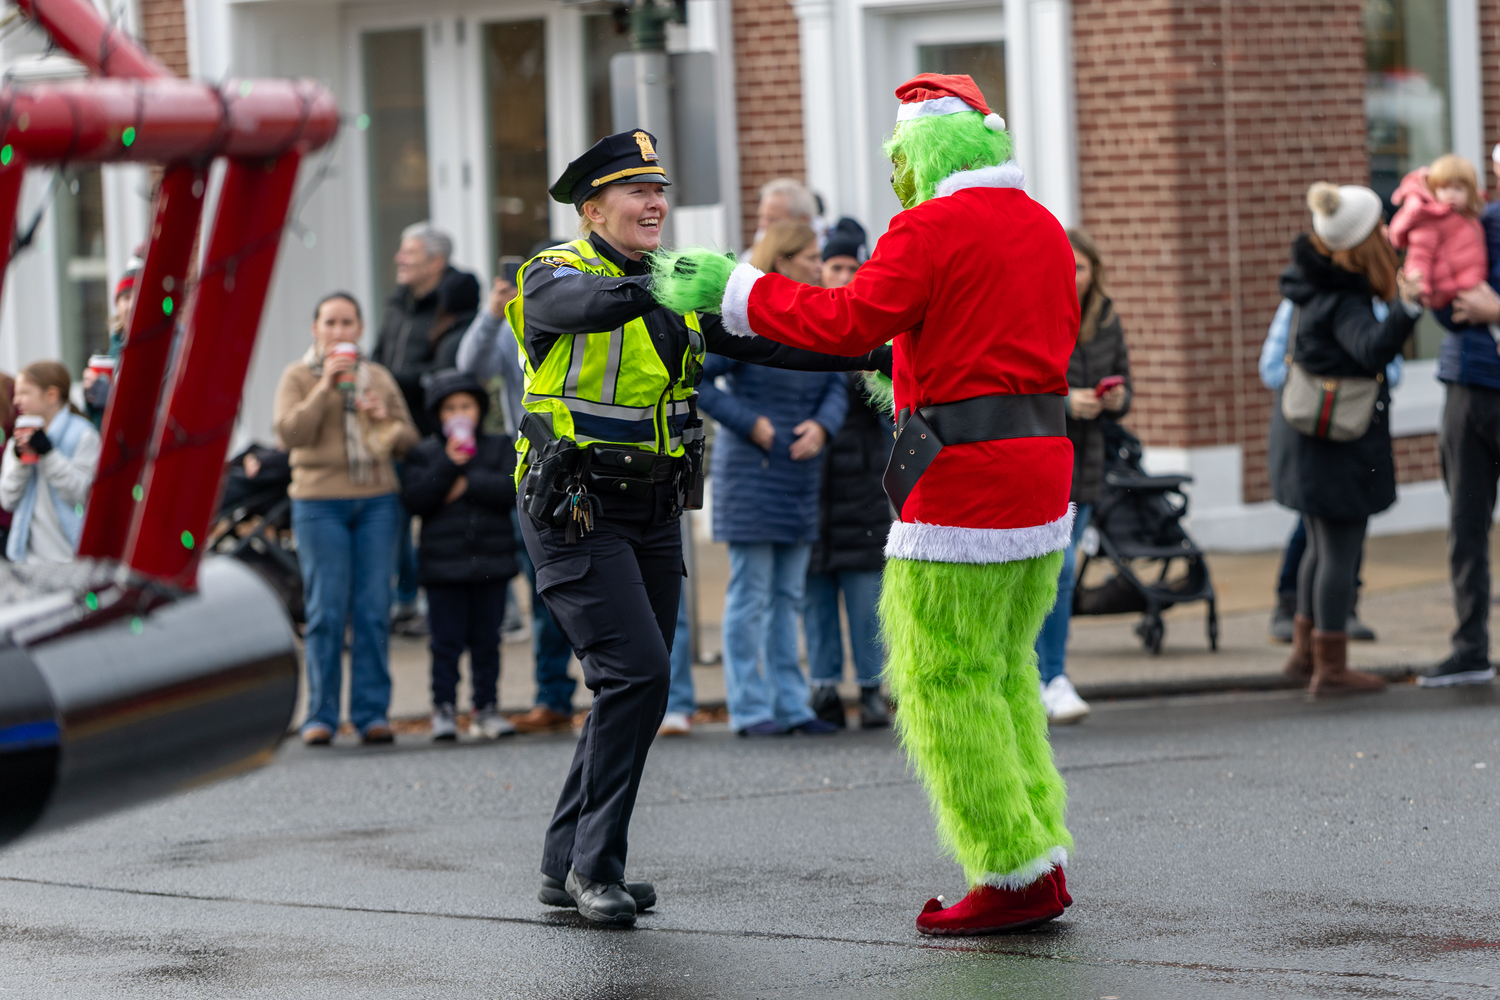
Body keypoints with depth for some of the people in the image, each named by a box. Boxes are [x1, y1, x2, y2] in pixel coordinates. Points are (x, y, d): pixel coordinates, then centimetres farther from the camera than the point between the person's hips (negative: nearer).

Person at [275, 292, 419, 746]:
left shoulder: (379, 377, 16)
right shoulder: (298, 377, 6)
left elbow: (408, 436, 15)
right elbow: (289, 434, -9)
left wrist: (385, 420, -6)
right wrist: (325, 386, -13)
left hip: (378, 500, 3)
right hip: (319, 501, -3)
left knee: (374, 610, 0)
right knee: (326, 611, -5)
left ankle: (372, 713, 4)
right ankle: (321, 716, 0)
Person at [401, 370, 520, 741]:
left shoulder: (500, 448, 8)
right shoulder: (423, 454, 6)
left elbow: (513, 488, -7)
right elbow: (414, 499, -9)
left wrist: (469, 483, -12)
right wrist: (448, 464, -16)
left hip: (491, 559, 1)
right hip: (443, 563, -1)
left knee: (486, 640, 6)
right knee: (447, 641, -1)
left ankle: (487, 708, 12)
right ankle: (444, 708, 3)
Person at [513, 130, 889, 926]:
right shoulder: (555, 276, -10)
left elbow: (768, 340, 3)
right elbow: (587, 304, -34)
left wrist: (873, 353, -10)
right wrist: (659, 287, -54)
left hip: (653, 515, 7)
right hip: (574, 515, -7)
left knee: (637, 686, 8)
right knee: (636, 672, -19)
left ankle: (567, 867, 19)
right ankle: (595, 866, -10)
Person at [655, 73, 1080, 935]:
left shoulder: (934, 227, -11)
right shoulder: (1043, 227, 15)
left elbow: (849, 322, -19)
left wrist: (735, 289, -10)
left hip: (966, 475, -9)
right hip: (1045, 454, 9)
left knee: (943, 678, -2)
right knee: (1001, 670, 17)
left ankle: (1015, 874, -4)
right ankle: (1042, 859, 15)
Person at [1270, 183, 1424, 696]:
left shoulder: (1323, 284, 6)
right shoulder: (1344, 301, -23)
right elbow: (1372, 348, -39)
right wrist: (1405, 310, -51)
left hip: (1308, 437, 10)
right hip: (1337, 443, -10)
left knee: (1323, 547, 20)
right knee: (1341, 550, -2)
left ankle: (1306, 652, 29)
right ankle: (1330, 667, 3)